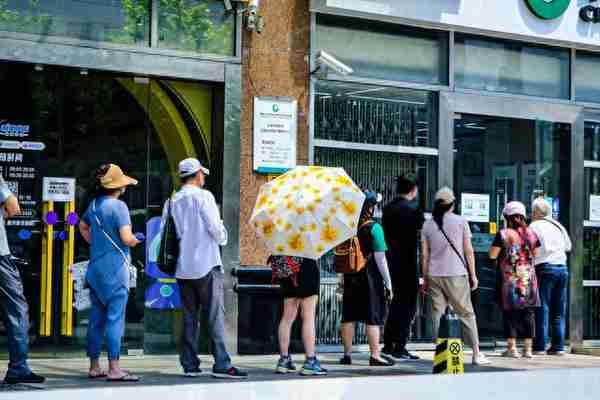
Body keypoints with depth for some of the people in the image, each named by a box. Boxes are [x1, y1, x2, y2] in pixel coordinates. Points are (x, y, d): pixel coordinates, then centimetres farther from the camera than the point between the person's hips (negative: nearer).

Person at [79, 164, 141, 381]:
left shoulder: (94, 204, 10)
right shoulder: (118, 206, -14)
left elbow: (83, 227, 27)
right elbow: (126, 238, -20)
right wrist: (135, 241, 0)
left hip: (95, 267, 8)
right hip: (115, 268, -8)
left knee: (97, 318, 11)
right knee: (115, 318, -6)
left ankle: (94, 366, 16)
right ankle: (114, 369, -8)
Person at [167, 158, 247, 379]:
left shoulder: (172, 201, 8)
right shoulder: (203, 196, -7)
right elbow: (215, 227, -12)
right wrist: (222, 239, 8)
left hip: (183, 267, 6)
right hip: (206, 265, -5)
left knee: (189, 317, 10)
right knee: (215, 315, -4)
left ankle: (189, 365, 9)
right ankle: (222, 364, -7)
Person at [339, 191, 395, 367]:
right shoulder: (373, 227, -10)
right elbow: (380, 258, -12)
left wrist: (341, 279, 18)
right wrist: (388, 282, -6)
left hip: (350, 278, 5)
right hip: (370, 277, -5)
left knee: (348, 316, 10)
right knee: (374, 317, 0)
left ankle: (347, 354, 14)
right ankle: (375, 355, 1)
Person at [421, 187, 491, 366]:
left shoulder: (428, 225, 7)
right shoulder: (460, 222, 0)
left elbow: (424, 255, 7)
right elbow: (468, 251, 0)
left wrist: (425, 279, 13)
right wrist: (473, 275, 7)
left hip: (434, 275, 2)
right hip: (456, 275, -2)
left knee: (438, 314, 5)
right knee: (466, 313, 4)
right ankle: (476, 354, 5)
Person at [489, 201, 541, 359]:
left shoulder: (503, 234, -8)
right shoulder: (531, 234, 4)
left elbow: (492, 255, -6)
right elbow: (536, 253, 10)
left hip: (510, 279, -3)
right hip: (529, 278, 3)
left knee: (510, 312, 3)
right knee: (528, 312, 7)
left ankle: (512, 348, 1)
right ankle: (528, 348, 7)